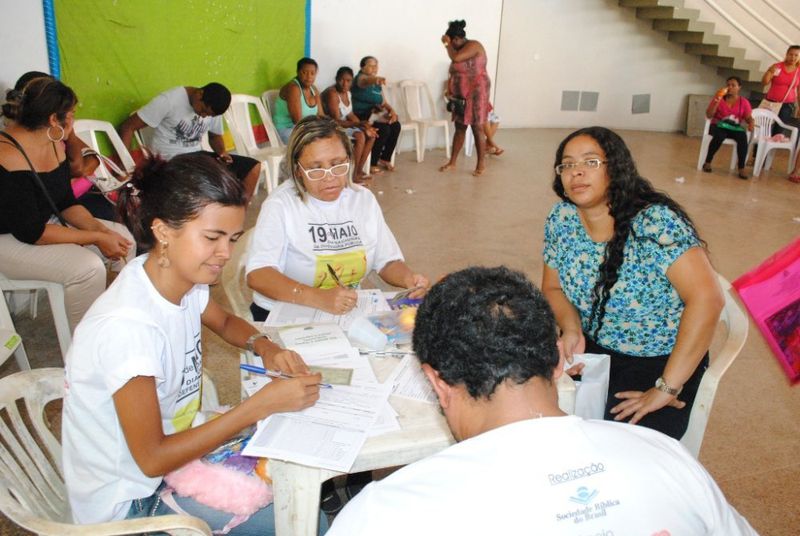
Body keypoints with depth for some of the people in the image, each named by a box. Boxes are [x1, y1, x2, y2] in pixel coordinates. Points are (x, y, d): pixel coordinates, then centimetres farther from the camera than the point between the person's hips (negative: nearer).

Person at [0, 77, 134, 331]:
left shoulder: (55, 145, -1)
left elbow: (66, 202, 6)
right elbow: (31, 232, -28)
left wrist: (98, 228, -12)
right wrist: (96, 239, -25)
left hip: (47, 223, 9)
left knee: (124, 237, 0)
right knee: (89, 267, -28)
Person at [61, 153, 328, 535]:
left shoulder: (182, 275, -10)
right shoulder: (127, 326, -32)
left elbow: (225, 322, 13)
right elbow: (152, 459, -26)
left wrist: (264, 346, -9)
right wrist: (263, 403, -28)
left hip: (172, 442, 7)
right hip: (131, 501, -7)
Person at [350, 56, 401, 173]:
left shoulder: (377, 84, 16)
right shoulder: (360, 78, -9)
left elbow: (384, 102, 16)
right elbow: (366, 81, -35)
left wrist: (392, 110, -7)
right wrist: (376, 79, -59)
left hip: (375, 114, 8)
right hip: (361, 116, -8)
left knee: (396, 126, -14)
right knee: (384, 128, -29)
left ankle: (385, 159, -2)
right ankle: (372, 163, -18)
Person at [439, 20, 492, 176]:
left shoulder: (473, 46, -14)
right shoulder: (461, 49, 13)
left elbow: (455, 58, -27)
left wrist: (447, 44, -12)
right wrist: (451, 90, 11)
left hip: (476, 93, -9)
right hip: (462, 95, 9)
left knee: (477, 129, -4)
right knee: (459, 128, 10)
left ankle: (481, 163, 6)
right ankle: (452, 162, 15)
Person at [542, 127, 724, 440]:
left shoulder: (656, 222, -23)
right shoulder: (561, 219, -6)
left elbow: (707, 300, -30)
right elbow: (553, 287, 7)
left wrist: (667, 389, -27)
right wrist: (571, 328, -14)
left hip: (658, 362, -4)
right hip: (591, 348, 5)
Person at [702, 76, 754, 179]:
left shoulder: (744, 102, 7)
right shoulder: (718, 98, 4)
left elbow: (748, 117, 6)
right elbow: (709, 115, -3)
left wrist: (751, 123, -17)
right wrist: (716, 102, -15)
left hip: (735, 128, 1)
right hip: (719, 125, -1)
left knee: (743, 137, -32)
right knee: (719, 136, -38)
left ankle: (741, 168, -28)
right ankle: (707, 162, -19)